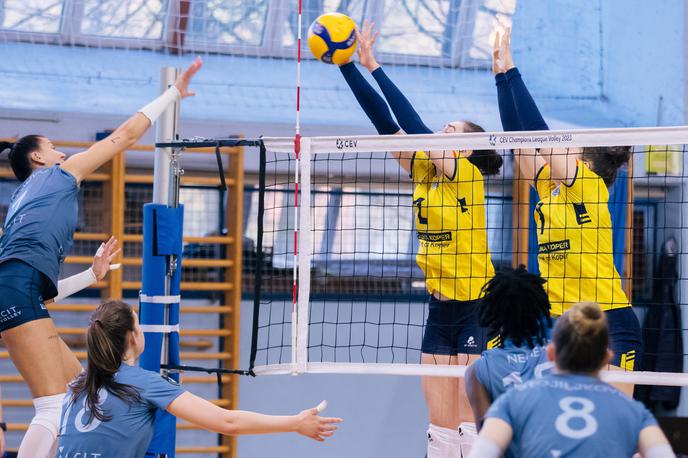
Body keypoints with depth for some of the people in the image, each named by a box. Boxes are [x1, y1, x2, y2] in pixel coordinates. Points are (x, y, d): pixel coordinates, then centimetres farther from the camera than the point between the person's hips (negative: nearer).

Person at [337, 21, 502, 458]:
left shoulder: (467, 174, -10)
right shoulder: (424, 172, 8)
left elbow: (414, 125, -19)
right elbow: (384, 121, 2)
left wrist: (374, 66, -18)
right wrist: (347, 65, -4)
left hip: (478, 309, -7)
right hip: (441, 308, 7)